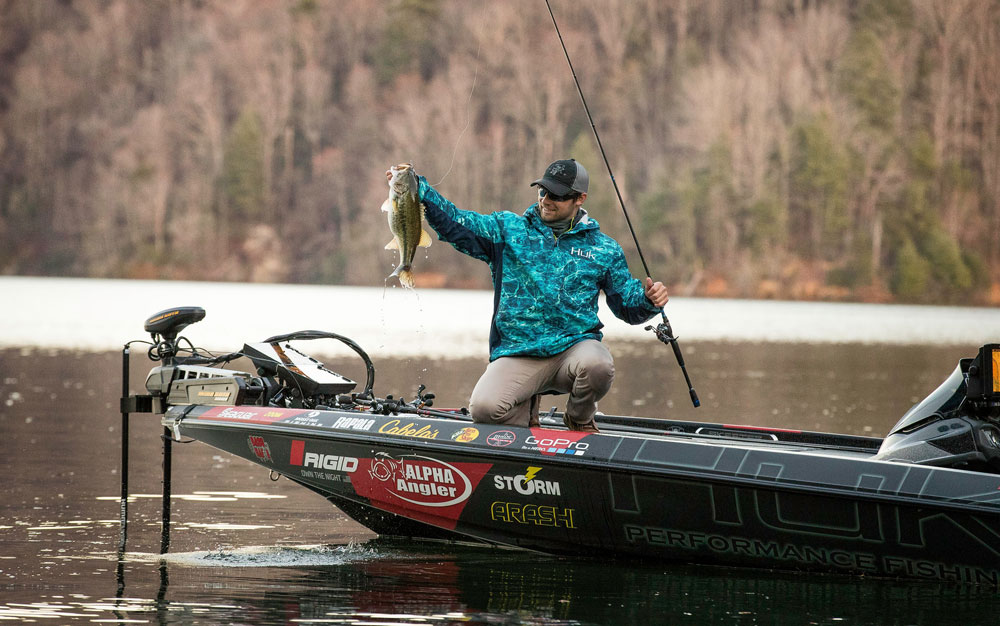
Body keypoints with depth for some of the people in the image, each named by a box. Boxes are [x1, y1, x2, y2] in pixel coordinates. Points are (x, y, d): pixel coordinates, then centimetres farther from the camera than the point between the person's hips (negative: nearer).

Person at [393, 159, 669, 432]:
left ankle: (581, 419, 0)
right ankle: (525, 411, 11)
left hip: (574, 346, 0)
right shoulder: (507, 229, 10)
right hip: (517, 355, 0)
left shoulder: (603, 249, 13)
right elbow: (454, 223, 0)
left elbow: (627, 303, 16)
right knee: (485, 408, -29)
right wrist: (417, 188, -14)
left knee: (597, 365, -37)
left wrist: (648, 299, -7)